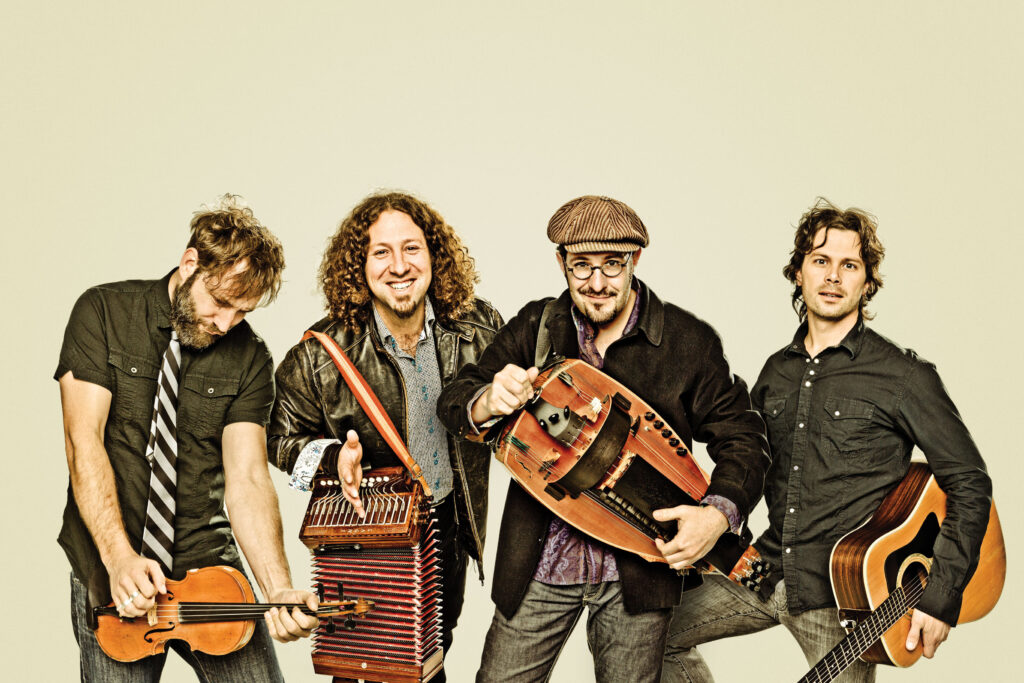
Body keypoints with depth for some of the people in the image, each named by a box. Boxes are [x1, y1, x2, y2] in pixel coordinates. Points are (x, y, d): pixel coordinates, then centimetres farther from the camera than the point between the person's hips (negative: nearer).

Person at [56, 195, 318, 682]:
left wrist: (278, 590, -24)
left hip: (208, 562, 1)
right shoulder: (103, 313, -5)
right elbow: (84, 440, -12)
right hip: (108, 573, -1)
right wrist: (119, 557, -23)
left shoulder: (249, 358, -3)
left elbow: (247, 478, -10)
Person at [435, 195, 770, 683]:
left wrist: (719, 514, -19)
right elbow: (453, 402, -1)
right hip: (541, 557, 1)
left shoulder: (689, 341, -6)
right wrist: (489, 401, -26)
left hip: (639, 563, -1)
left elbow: (741, 438, -1)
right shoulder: (533, 328, -2)